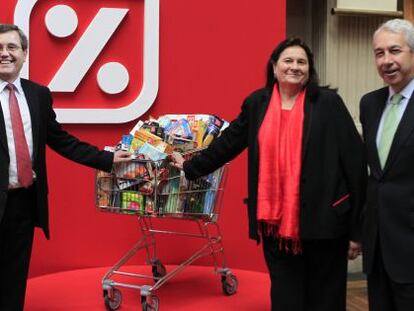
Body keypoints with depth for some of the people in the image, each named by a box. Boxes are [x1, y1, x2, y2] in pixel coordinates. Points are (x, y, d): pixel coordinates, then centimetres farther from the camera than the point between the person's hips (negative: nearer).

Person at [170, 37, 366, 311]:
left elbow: (355, 162, -5)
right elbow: (228, 143, 18)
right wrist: (190, 167, 22)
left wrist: (357, 227, -6)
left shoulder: (328, 103, -4)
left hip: (323, 221, -2)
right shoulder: (257, 103, 6)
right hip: (276, 223, 3)